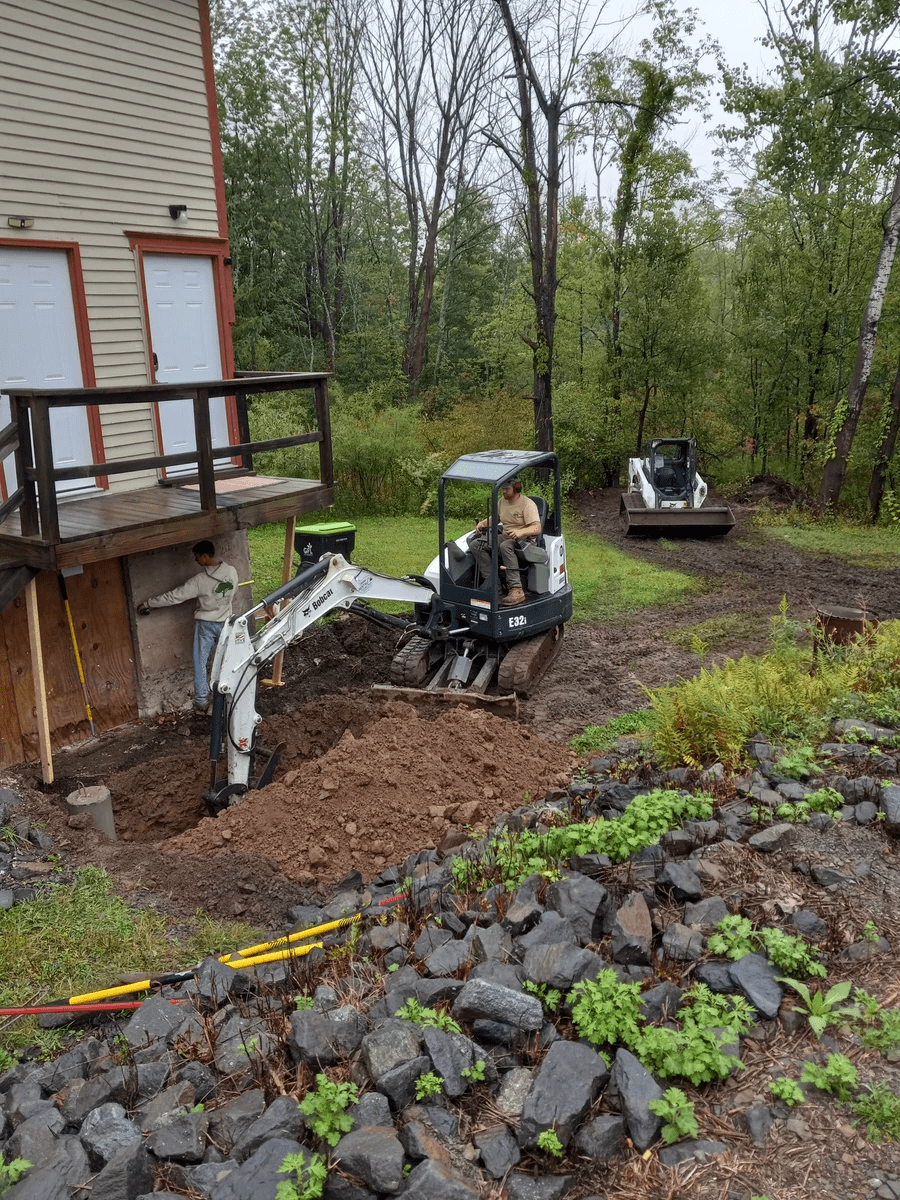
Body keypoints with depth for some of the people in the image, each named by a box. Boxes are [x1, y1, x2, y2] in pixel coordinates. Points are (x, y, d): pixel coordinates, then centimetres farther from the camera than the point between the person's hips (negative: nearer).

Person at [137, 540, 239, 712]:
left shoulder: (200, 580, -23)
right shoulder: (231, 572, -9)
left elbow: (174, 596, -18)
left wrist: (147, 604, -9)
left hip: (205, 625, -4)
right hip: (225, 622, 4)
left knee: (200, 663, 8)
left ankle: (201, 701, 12)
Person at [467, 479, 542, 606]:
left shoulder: (527, 504, -12)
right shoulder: (503, 501, 10)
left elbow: (537, 528, -21)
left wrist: (520, 532, -40)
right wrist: (482, 523, 6)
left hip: (525, 539, -8)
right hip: (505, 537, 8)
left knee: (505, 546, -41)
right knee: (475, 545, -12)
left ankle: (516, 590, -42)